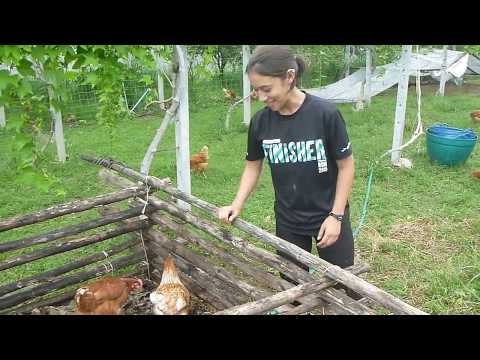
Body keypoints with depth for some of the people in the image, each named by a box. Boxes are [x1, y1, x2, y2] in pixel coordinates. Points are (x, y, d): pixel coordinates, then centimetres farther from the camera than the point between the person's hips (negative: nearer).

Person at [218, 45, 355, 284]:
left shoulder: (325, 113, -20)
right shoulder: (260, 121, -9)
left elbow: (346, 165, -11)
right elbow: (253, 165, 6)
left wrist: (336, 215, -12)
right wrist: (237, 205, -6)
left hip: (328, 215, -2)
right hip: (287, 221, 3)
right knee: (292, 285, 14)